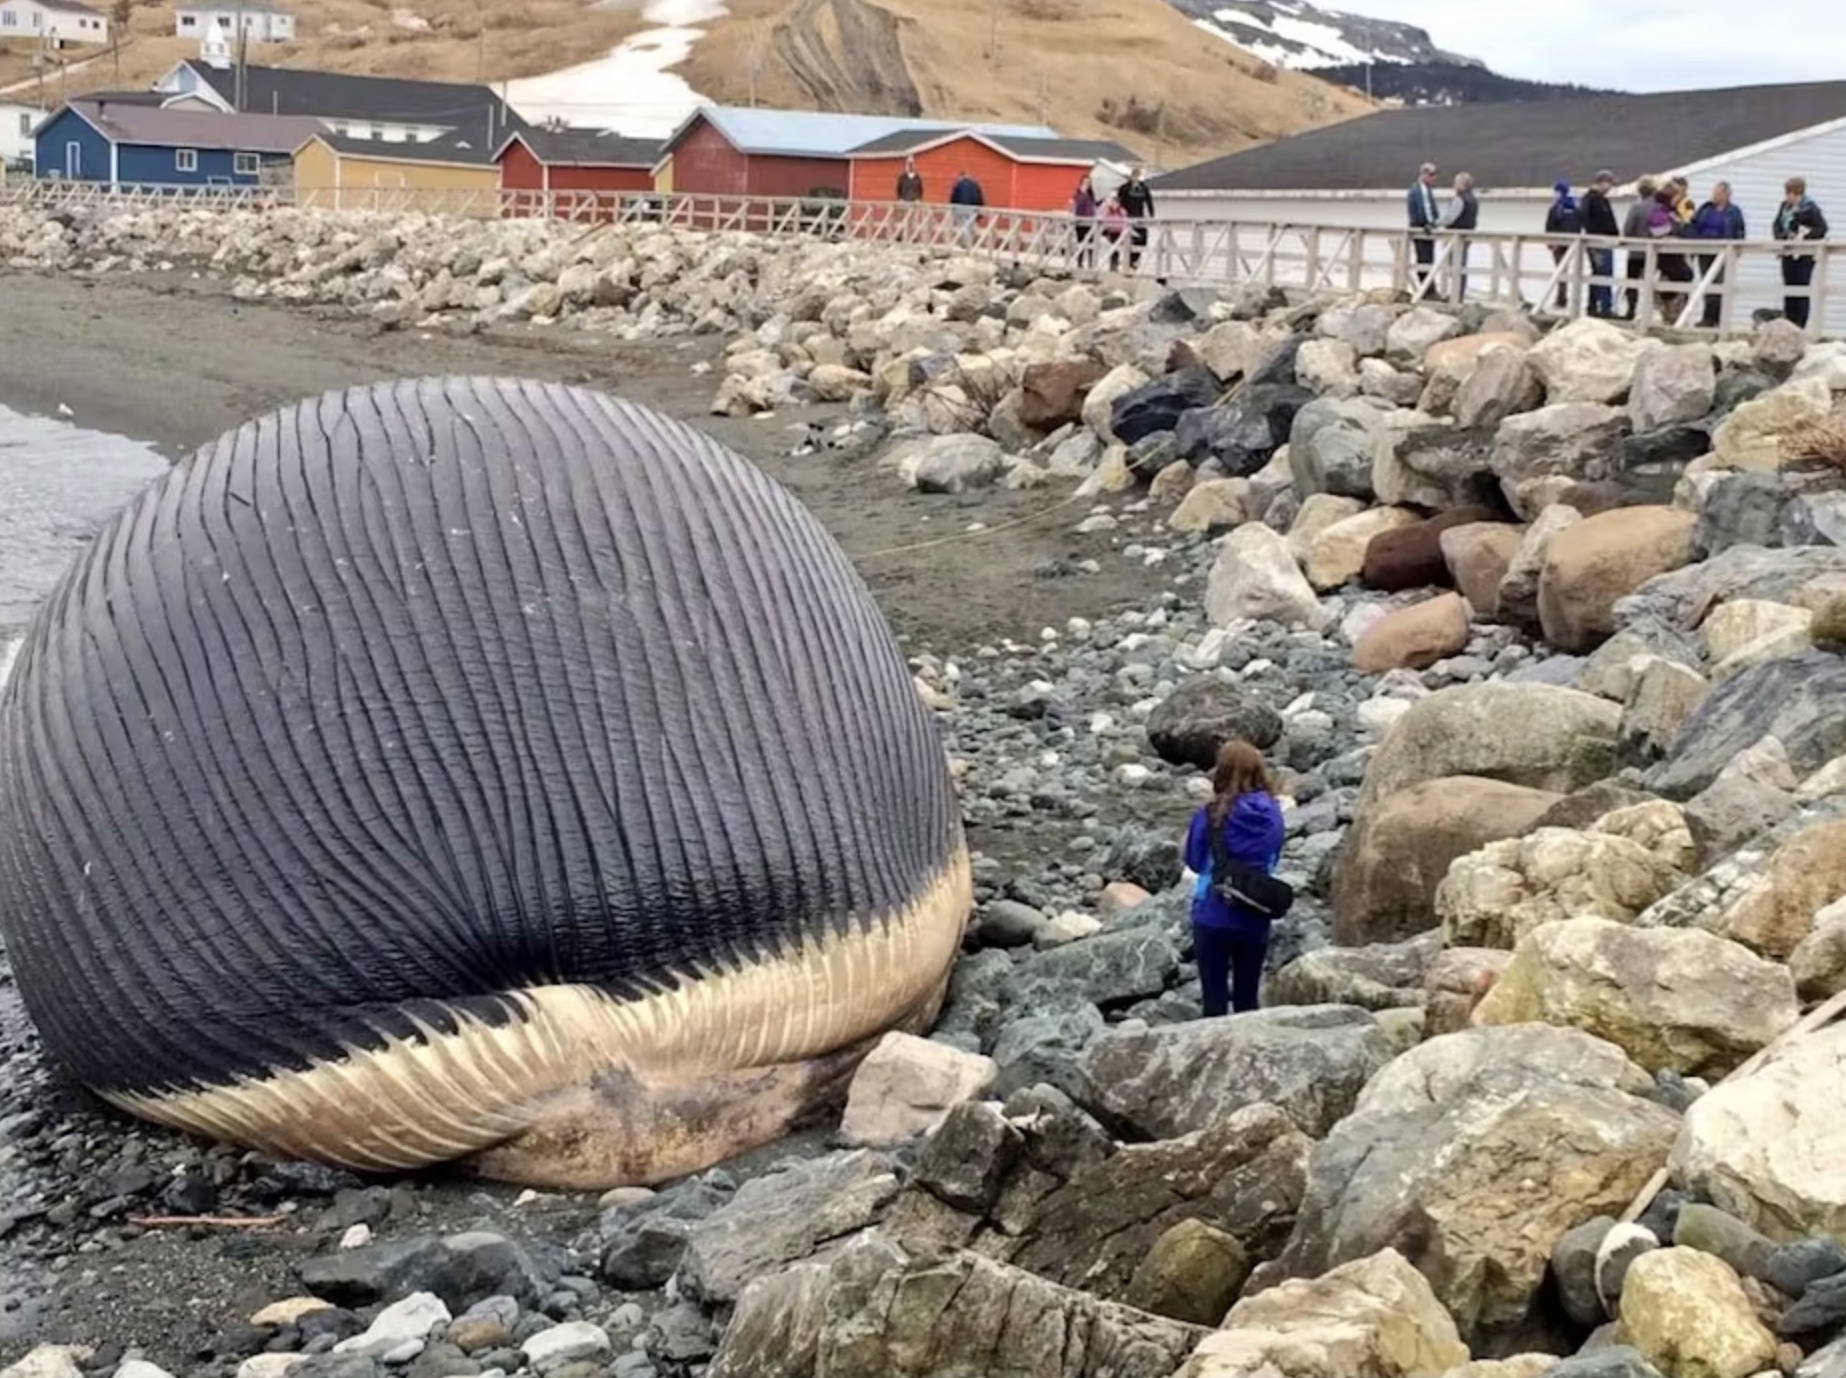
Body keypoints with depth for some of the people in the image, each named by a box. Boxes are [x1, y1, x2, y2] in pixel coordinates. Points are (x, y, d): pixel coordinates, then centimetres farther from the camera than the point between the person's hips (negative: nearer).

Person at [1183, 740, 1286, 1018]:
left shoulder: (1211, 815, -15)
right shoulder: (1272, 813, -5)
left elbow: (1194, 860, -2)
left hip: (1214, 918, -3)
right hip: (1255, 919, 3)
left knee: (1215, 998, 6)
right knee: (1248, 998, 15)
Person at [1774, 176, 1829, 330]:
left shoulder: (1810, 209, -9)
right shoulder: (1785, 206, 9)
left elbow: (1822, 228, -10)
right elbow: (1777, 225, 18)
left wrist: (1805, 237, -18)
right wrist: (1781, 236, -1)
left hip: (1804, 255, -6)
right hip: (1788, 253, 6)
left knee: (1802, 289, -4)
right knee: (1789, 288, 9)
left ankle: (1800, 325, -3)